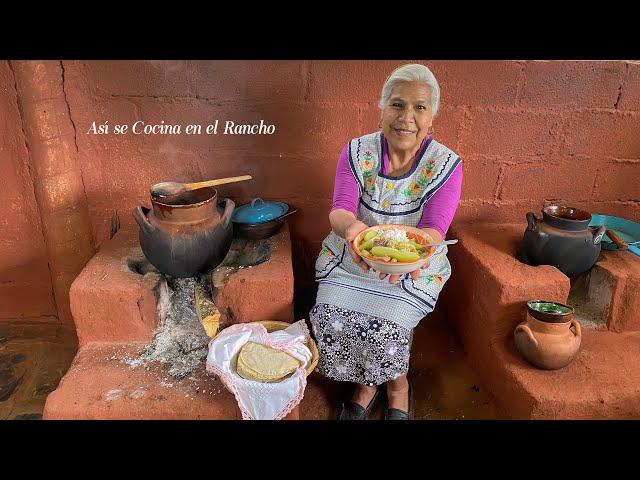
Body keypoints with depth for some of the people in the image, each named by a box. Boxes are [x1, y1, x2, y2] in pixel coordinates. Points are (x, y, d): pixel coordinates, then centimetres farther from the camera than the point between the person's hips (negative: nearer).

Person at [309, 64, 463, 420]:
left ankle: (397, 384, 12)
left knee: (386, 326, -24)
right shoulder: (357, 152, -7)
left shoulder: (446, 165, -10)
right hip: (353, 257, 2)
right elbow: (340, 210, -16)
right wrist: (352, 226, -41)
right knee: (330, 314, -20)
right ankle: (366, 381, 11)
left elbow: (434, 229, -17)